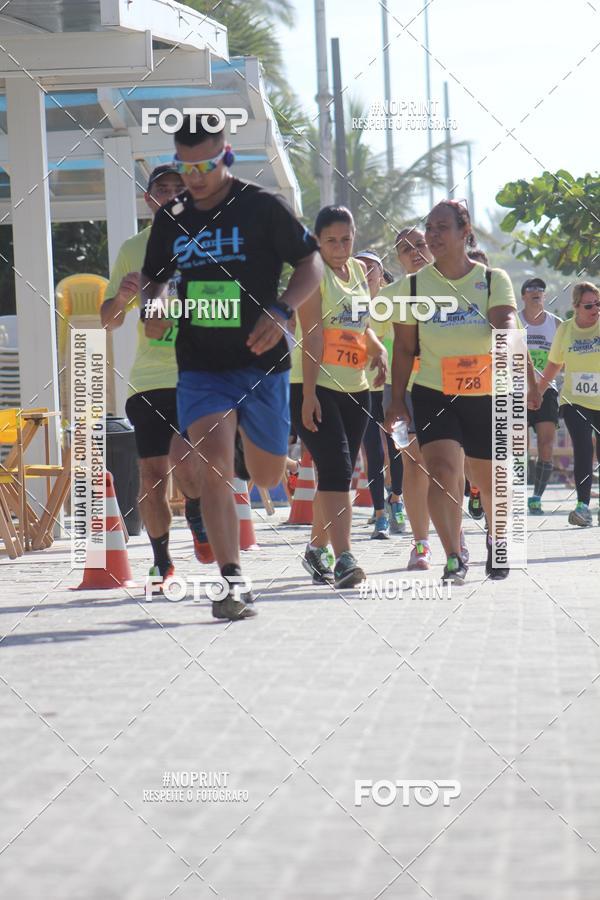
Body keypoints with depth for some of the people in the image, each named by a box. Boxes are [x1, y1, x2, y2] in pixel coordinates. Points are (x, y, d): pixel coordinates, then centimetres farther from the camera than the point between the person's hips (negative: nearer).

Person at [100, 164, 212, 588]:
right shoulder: (133, 249, 12)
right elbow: (109, 321, 13)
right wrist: (122, 296, -8)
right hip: (148, 377, 3)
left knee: (183, 453, -21)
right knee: (152, 471, 2)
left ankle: (197, 513, 10)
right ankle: (161, 559, 16)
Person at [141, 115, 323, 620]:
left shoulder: (262, 207, -4)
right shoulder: (171, 219, 7)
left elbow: (312, 264, -1)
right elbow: (157, 278, 21)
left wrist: (280, 311, -17)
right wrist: (155, 307, -2)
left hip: (261, 361, -2)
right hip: (200, 364, 2)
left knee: (267, 475, 10)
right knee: (214, 466, -17)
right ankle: (232, 582, -20)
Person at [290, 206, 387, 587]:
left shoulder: (360, 271, 14)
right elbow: (312, 335, -15)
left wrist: (378, 349, 2)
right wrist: (309, 392, -20)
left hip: (354, 387, 7)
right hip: (316, 386, -7)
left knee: (340, 474, 13)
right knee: (336, 469, -17)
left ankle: (317, 549, 29)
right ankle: (344, 559, -23)